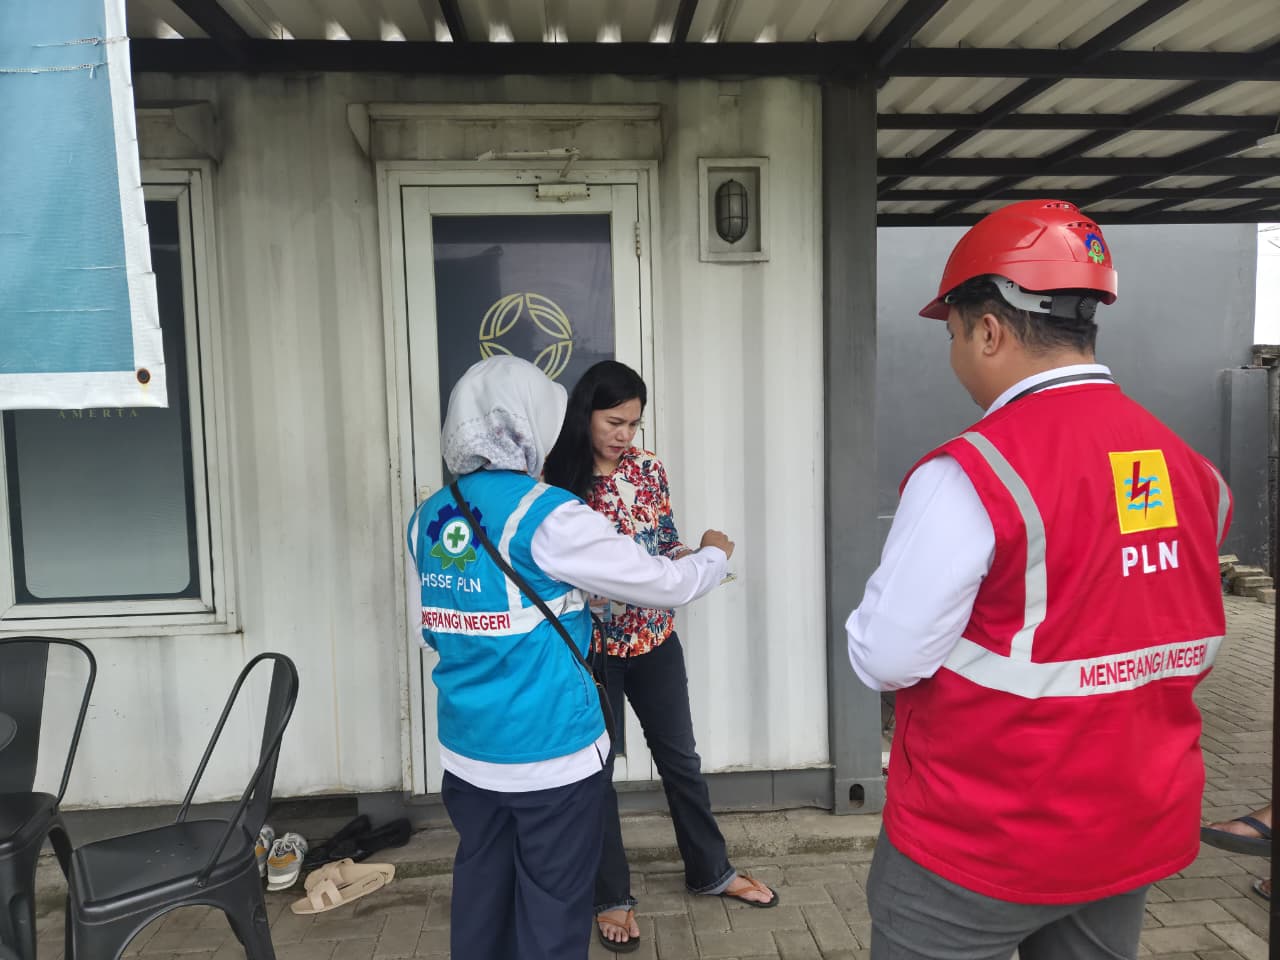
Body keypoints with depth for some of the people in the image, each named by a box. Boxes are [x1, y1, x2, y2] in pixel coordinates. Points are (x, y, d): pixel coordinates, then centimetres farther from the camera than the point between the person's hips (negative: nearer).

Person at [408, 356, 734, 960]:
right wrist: (714, 554, 9)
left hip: (468, 750, 6)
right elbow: (663, 583, -11)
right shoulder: (546, 516, -18)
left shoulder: (427, 519, 2)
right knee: (552, 910, 10)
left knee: (480, 893, 20)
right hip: (551, 751, -6)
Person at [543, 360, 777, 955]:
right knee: (596, 768, 11)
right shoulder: (556, 480, -13)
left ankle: (710, 870, 38)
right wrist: (596, 588, -23)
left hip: (655, 637, 4)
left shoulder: (649, 468, -1)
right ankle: (612, 896, 31)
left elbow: (665, 543, 7)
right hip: (592, 645, -4)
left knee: (679, 756, 18)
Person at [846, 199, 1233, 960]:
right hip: (1140, 833, 7)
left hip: (979, 843, -6)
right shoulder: (1192, 468, 0)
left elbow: (887, 659, -20)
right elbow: (1192, 648, 10)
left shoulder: (971, 474, -24)